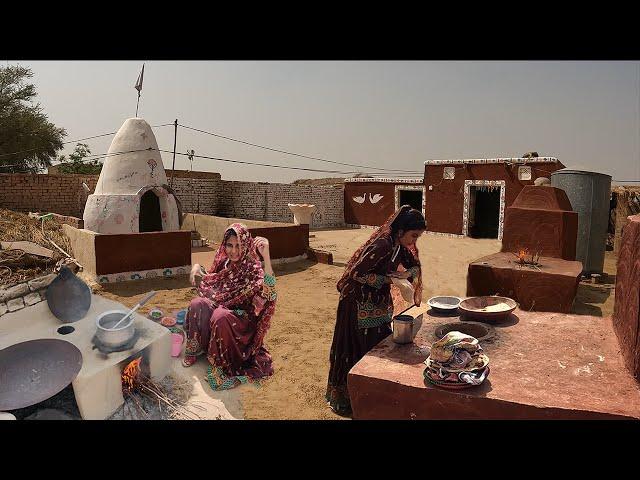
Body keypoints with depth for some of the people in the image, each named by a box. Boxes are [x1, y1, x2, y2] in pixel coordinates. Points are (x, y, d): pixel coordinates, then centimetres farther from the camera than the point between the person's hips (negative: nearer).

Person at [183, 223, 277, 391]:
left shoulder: (253, 267, -19)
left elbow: (269, 295, -40)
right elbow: (209, 282, 19)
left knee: (220, 316, -35)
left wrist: (266, 256, -51)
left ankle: (221, 364, -15)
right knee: (197, 304, -22)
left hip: (241, 317, -5)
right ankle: (195, 350, -4)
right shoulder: (223, 261, -1)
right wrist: (197, 269, -2)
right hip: (219, 307, 5)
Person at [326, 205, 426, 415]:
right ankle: (344, 399, 23)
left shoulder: (399, 245, -1)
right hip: (361, 307, -9)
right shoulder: (382, 245, -28)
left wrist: (406, 274, -4)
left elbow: (414, 265, 14)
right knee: (360, 351, 4)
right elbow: (356, 274, -27)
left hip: (380, 305, 9)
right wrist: (390, 279, -23)